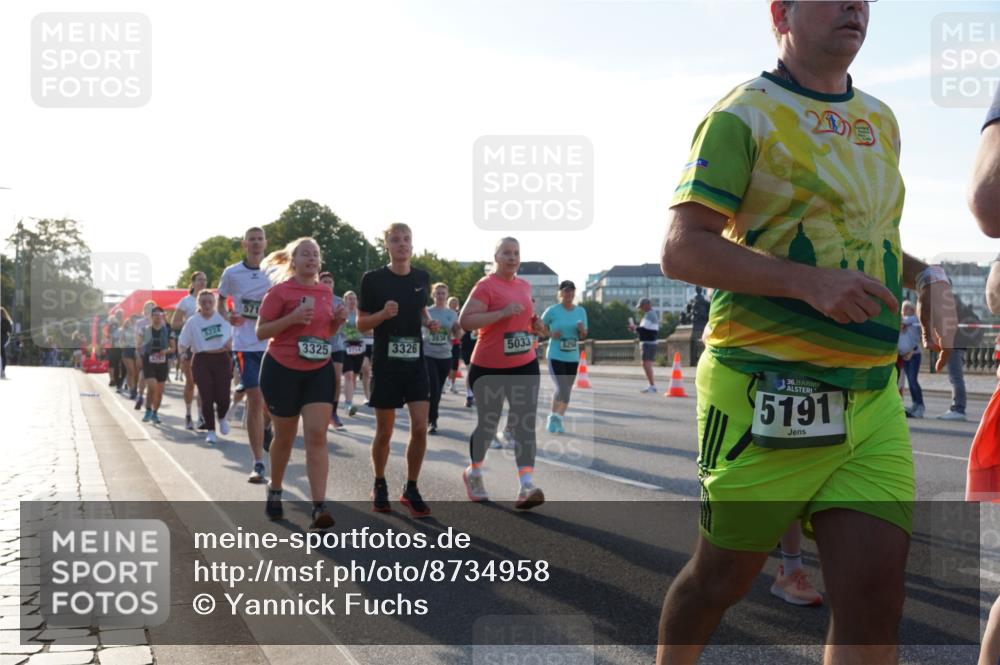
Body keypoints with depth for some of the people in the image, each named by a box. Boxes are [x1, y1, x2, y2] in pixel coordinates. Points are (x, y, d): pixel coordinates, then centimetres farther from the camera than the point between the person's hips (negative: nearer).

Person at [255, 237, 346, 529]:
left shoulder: (326, 291, 9)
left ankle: (319, 507, -14)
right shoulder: (280, 291, -7)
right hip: (282, 370, -3)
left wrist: (338, 321, -1)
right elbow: (261, 332, -7)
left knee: (317, 435, -9)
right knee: (285, 437, 9)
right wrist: (292, 318, -21)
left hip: (319, 370, 3)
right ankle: (274, 490, 35)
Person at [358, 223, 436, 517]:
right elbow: (361, 324, -2)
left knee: (420, 428, -5)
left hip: (415, 362, 3)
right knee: (384, 432, 5)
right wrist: (383, 314, -21)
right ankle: (379, 486, 27)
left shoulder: (422, 278, 5)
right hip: (385, 362, -3)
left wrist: (429, 323, 1)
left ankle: (411, 489, 11)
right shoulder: (373, 279, -7)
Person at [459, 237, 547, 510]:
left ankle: (527, 485, -12)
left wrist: (535, 326, 6)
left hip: (525, 365, 5)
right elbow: (465, 320, -21)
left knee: (525, 424, -7)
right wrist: (503, 313, -26)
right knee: (488, 425, 8)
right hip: (489, 368, -5)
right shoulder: (486, 285, -11)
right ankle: (473, 473, 33)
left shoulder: (525, 286, 12)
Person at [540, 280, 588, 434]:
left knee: (567, 392, 11)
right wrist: (550, 334, -14)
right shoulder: (552, 311, -8)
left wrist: (582, 330, -12)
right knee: (562, 390, -15)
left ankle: (558, 420, 28)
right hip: (555, 356, -5)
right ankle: (553, 417, 6)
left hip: (573, 358, 5)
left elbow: (583, 336, 10)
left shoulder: (581, 311, 4)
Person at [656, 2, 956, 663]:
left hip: (873, 396, 6)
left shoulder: (881, 121, 17)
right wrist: (810, 282, -23)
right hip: (766, 393, -6)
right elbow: (682, 250, -13)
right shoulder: (746, 115, -5)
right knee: (725, 574, 9)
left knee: (875, 592, -3)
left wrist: (928, 276, 10)